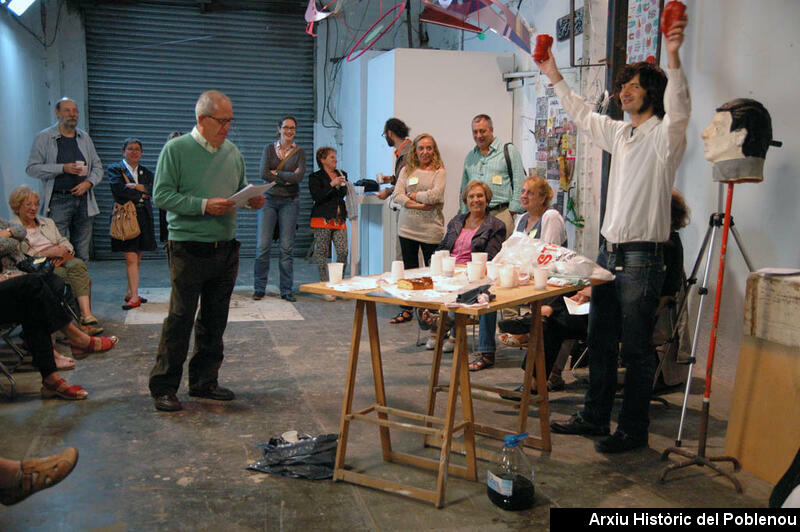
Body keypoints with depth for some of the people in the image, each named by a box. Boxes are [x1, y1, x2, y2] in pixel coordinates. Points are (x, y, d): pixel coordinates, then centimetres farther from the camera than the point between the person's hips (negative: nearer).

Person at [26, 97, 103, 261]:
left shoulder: (85, 138, 15)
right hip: (57, 201, -4)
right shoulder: (44, 137, 2)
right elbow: (32, 168, -3)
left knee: (82, 256, 6)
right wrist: (62, 168, -13)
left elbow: (97, 166, 17)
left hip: (83, 199, 4)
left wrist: (88, 182, -3)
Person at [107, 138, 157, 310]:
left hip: (144, 219, 5)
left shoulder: (146, 172, 18)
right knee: (131, 259, -9)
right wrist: (141, 194, -5)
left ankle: (130, 292, 19)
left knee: (137, 259, 9)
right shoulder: (114, 169, 5)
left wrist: (134, 186, -13)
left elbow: (151, 190, 1)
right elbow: (120, 190, -12)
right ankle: (134, 297, -10)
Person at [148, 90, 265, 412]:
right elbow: (162, 195, -11)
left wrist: (253, 200, -2)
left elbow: (241, 190, 21)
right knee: (180, 318, -5)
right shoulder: (176, 150, -5)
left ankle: (204, 381, 24)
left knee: (215, 319, 12)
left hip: (226, 249, 6)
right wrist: (204, 205, -20)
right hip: (189, 249, -6)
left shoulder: (232, 152, 13)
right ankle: (163, 387, 6)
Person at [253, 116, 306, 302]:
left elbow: (299, 176, -9)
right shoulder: (269, 149, 7)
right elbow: (263, 174, -6)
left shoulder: (299, 152, 7)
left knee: (287, 247, -1)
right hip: (269, 199, 0)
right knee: (263, 245, -3)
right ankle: (259, 288, 7)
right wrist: (287, 179, -9)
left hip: (289, 202, 0)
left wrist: (277, 173, -6)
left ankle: (287, 290, 7)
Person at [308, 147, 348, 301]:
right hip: (322, 219, -4)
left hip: (339, 219, 4)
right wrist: (332, 184, -15)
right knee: (322, 252, -2)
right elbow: (316, 196, -12)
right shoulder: (315, 177, 1)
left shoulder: (342, 174, 18)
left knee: (343, 251, -6)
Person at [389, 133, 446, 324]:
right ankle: (406, 310, 16)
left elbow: (435, 195, -14)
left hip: (431, 229, -3)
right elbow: (397, 195, -1)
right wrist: (420, 205, -11)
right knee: (409, 269, 9)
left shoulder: (439, 171, 1)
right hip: (407, 227, 3)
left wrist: (412, 195, -3)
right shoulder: (406, 170, 10)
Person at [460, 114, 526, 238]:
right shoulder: (470, 156, 20)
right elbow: (464, 187, 23)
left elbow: (519, 184, -1)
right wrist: (464, 213, 14)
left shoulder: (509, 151, 5)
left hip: (501, 214, -4)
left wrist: (512, 212, -8)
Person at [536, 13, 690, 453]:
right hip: (609, 252, 8)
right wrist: (555, 78, 28)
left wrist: (672, 56, -40)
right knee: (600, 341, 15)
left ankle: (633, 430, 12)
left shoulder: (664, 135, -7)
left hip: (642, 257, -8)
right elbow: (582, 115, 27)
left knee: (636, 349, 0)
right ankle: (594, 416, 28)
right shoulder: (619, 133, 15)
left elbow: (678, 109, -28)